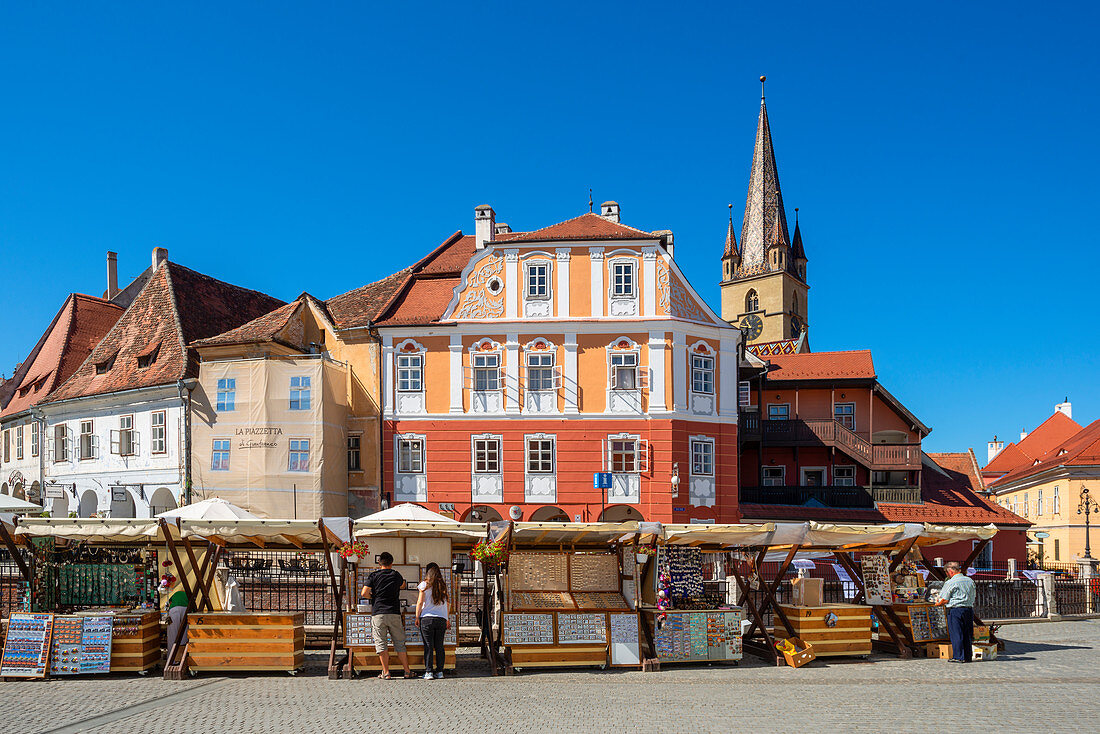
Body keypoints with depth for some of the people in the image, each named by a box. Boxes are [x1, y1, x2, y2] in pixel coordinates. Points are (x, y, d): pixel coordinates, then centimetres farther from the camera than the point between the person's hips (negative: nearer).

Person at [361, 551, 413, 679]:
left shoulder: (374, 575, 1)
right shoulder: (396, 575, 8)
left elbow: (364, 593, -7)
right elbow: (402, 585, 30)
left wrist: (372, 596, 12)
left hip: (378, 613, -2)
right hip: (394, 614, 2)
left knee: (381, 644, 2)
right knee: (399, 643, 9)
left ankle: (386, 673, -1)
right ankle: (407, 671, 11)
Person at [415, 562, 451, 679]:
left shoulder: (425, 584, -1)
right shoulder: (443, 585, 9)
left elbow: (420, 602, -3)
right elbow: (447, 604, 11)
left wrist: (417, 617, 4)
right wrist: (448, 619, 18)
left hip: (427, 618, -3)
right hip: (442, 619, 3)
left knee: (428, 646, -1)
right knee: (439, 646, 7)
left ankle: (429, 672, -4)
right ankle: (439, 671, 6)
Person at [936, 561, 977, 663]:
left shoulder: (950, 583, -9)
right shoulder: (970, 581, 10)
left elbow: (944, 600, -9)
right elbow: (973, 596, 17)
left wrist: (938, 604, 9)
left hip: (955, 610, -6)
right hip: (969, 609, 6)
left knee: (956, 634, -2)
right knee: (968, 634, 11)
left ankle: (958, 657, -2)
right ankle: (968, 656, 14)